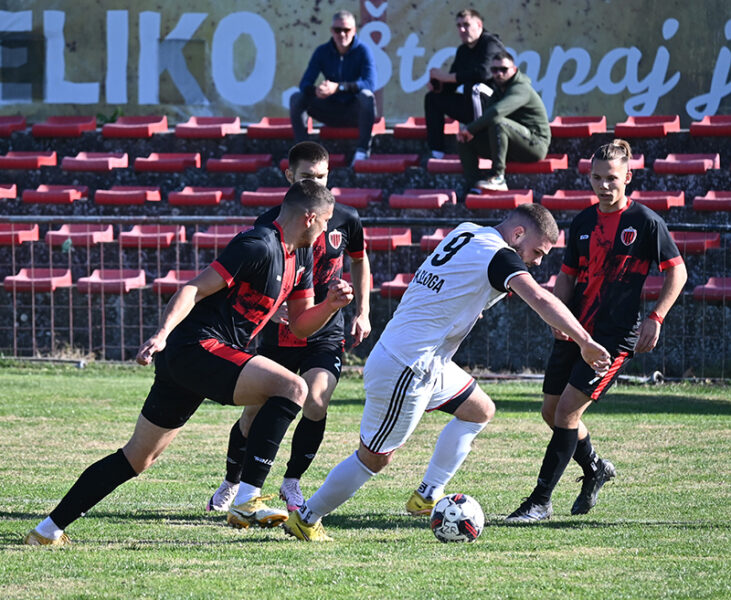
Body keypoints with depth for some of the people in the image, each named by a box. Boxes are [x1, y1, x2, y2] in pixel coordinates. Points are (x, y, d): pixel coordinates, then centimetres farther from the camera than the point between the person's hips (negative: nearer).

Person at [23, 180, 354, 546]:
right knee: (291, 387, -21)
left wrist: (331, 305, 4)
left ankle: (49, 529, 17)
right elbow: (195, 289, -18)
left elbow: (300, 325, 23)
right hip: (196, 347, -10)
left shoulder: (300, 260, 16)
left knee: (137, 457, 13)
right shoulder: (259, 246, -14)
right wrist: (162, 333, -29)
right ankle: (249, 499, -26)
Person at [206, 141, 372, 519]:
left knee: (315, 403, -20)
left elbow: (359, 260, 16)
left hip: (327, 335, 0)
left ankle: (291, 484, 0)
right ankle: (231, 483, 31)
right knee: (254, 413, 4)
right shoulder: (272, 222, -9)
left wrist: (362, 313, 11)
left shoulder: (345, 220, -4)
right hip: (279, 333, 0)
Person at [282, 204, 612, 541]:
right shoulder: (499, 256, -17)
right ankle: (306, 519, 13)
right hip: (404, 370, -10)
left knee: (480, 411, 18)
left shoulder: (466, 233, 8)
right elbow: (541, 300, -29)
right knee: (375, 459, 1)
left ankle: (427, 498, 19)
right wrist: (585, 342, -30)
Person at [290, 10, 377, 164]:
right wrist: (315, 90, -34)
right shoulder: (322, 52, -1)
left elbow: (370, 84, -26)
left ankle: (363, 150, -30)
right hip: (331, 110, 3)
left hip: (355, 112, -3)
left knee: (367, 96, -36)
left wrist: (338, 87, -39)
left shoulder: (363, 51, -11)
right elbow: (304, 83, -7)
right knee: (296, 98, -17)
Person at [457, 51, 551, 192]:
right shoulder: (495, 87, 14)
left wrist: (470, 129, -27)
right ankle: (474, 186, -18)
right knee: (464, 140, -1)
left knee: (497, 122, -35)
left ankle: (498, 177, -33)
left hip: (535, 143, -9)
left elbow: (497, 111, -33)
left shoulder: (521, 89, -16)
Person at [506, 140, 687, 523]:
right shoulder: (584, 222, 8)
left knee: (568, 409, -14)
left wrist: (655, 318, -11)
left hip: (616, 336, -7)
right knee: (552, 411, 11)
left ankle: (541, 502, -9)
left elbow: (677, 272, -1)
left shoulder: (646, 222, -7)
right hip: (575, 331, 7)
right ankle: (595, 469, 38)